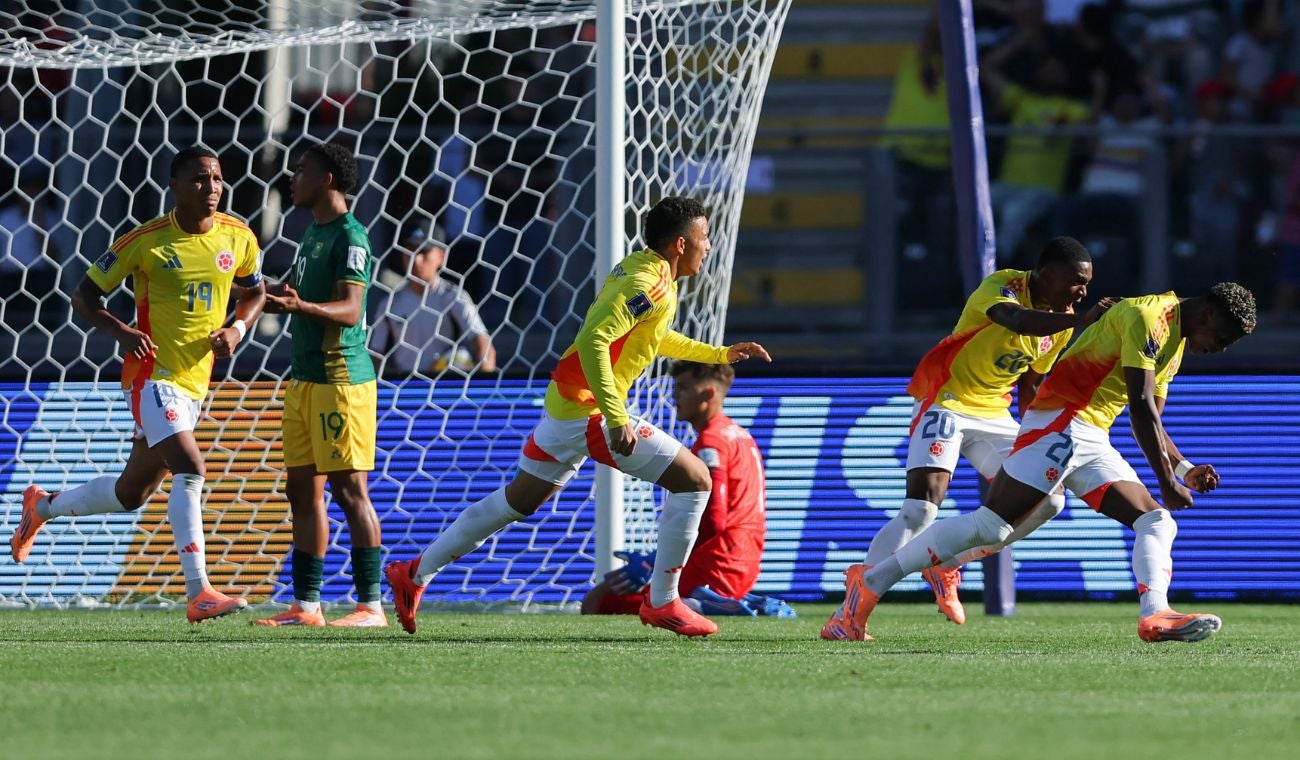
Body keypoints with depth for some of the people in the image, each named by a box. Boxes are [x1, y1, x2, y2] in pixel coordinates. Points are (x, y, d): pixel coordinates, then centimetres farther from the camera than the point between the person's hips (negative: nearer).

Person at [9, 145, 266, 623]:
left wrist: (237, 328, -1)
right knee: (190, 470, -25)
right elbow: (85, 297, -2)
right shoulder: (146, 241, -10)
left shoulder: (238, 238, 2)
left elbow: (255, 291, 21)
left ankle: (42, 506, 43)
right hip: (153, 374, -6)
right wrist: (121, 332, -20)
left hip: (195, 382, 6)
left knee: (132, 493, 17)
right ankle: (198, 594, -27)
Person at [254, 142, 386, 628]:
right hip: (305, 378, 9)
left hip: (341, 378, -9)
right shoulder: (313, 232, 16)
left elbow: (350, 310, -23)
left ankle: (371, 605, -6)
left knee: (349, 488, -8)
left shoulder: (349, 236, -12)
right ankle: (306, 605, 12)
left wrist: (299, 306, -38)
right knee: (303, 491, 8)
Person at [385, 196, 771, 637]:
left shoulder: (637, 267, 13)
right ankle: (662, 602, -4)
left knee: (516, 501, 20)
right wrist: (616, 418, -31)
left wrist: (721, 354, 29)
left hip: (565, 402, 10)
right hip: (591, 409, -10)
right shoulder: (650, 286, -18)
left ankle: (415, 574, 24)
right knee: (695, 479, -7)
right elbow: (593, 340, -28)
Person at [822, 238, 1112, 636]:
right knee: (920, 510, -21)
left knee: (1047, 500, -4)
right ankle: (849, 611, -17)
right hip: (945, 403, -8)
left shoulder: (1061, 319, 5)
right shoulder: (1001, 287, -18)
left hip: (994, 415, 8)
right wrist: (1080, 320, -56)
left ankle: (948, 564, 11)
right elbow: (1017, 321, -43)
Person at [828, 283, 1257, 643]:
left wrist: (1183, 470, 10)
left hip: (1092, 443, 10)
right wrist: (1166, 482, -17)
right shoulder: (1149, 317, -10)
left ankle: (1155, 617, -24)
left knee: (1157, 522, -5)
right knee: (988, 526, -14)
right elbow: (1141, 407, -18)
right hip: (1060, 425, -10)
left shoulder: (1175, 344, 21)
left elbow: (1150, 424, 26)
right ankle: (871, 582, -9)